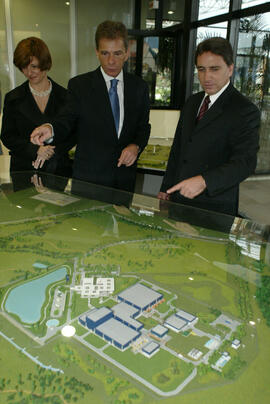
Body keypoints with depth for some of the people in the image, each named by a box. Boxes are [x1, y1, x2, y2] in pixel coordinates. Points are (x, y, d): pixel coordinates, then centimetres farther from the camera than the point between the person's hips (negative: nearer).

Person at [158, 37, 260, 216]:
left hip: (214, 206, -6)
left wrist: (204, 180, -37)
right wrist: (166, 188, 12)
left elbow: (245, 161, -22)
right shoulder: (192, 102, 11)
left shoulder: (245, 111, -11)